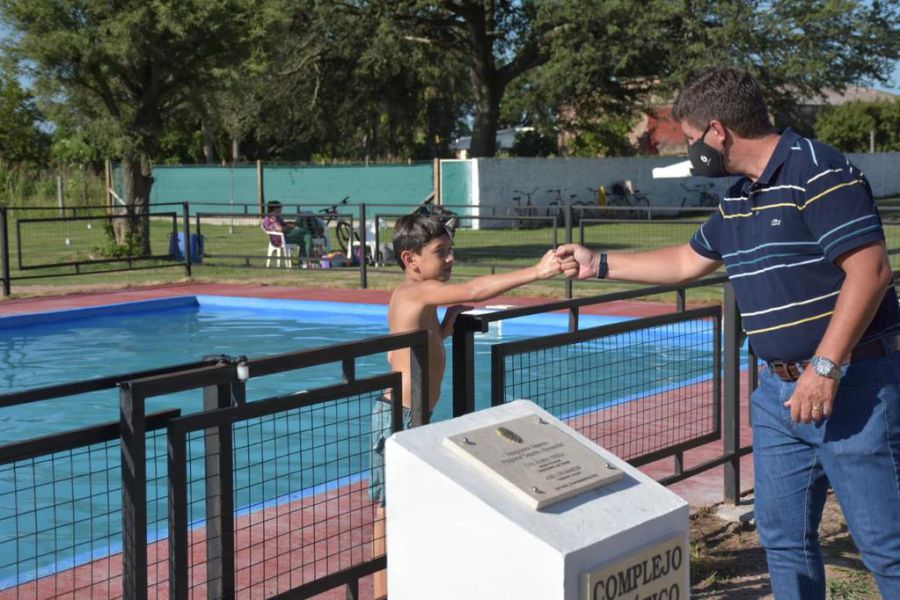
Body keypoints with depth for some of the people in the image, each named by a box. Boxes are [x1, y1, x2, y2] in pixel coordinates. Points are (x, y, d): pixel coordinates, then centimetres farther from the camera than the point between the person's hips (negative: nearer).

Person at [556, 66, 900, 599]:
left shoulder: (819, 172, -15)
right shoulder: (739, 199, 14)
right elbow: (688, 262, 29)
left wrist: (826, 367, -25)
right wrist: (598, 265, 30)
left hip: (852, 385, -9)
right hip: (780, 390, 9)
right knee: (784, 536, 13)